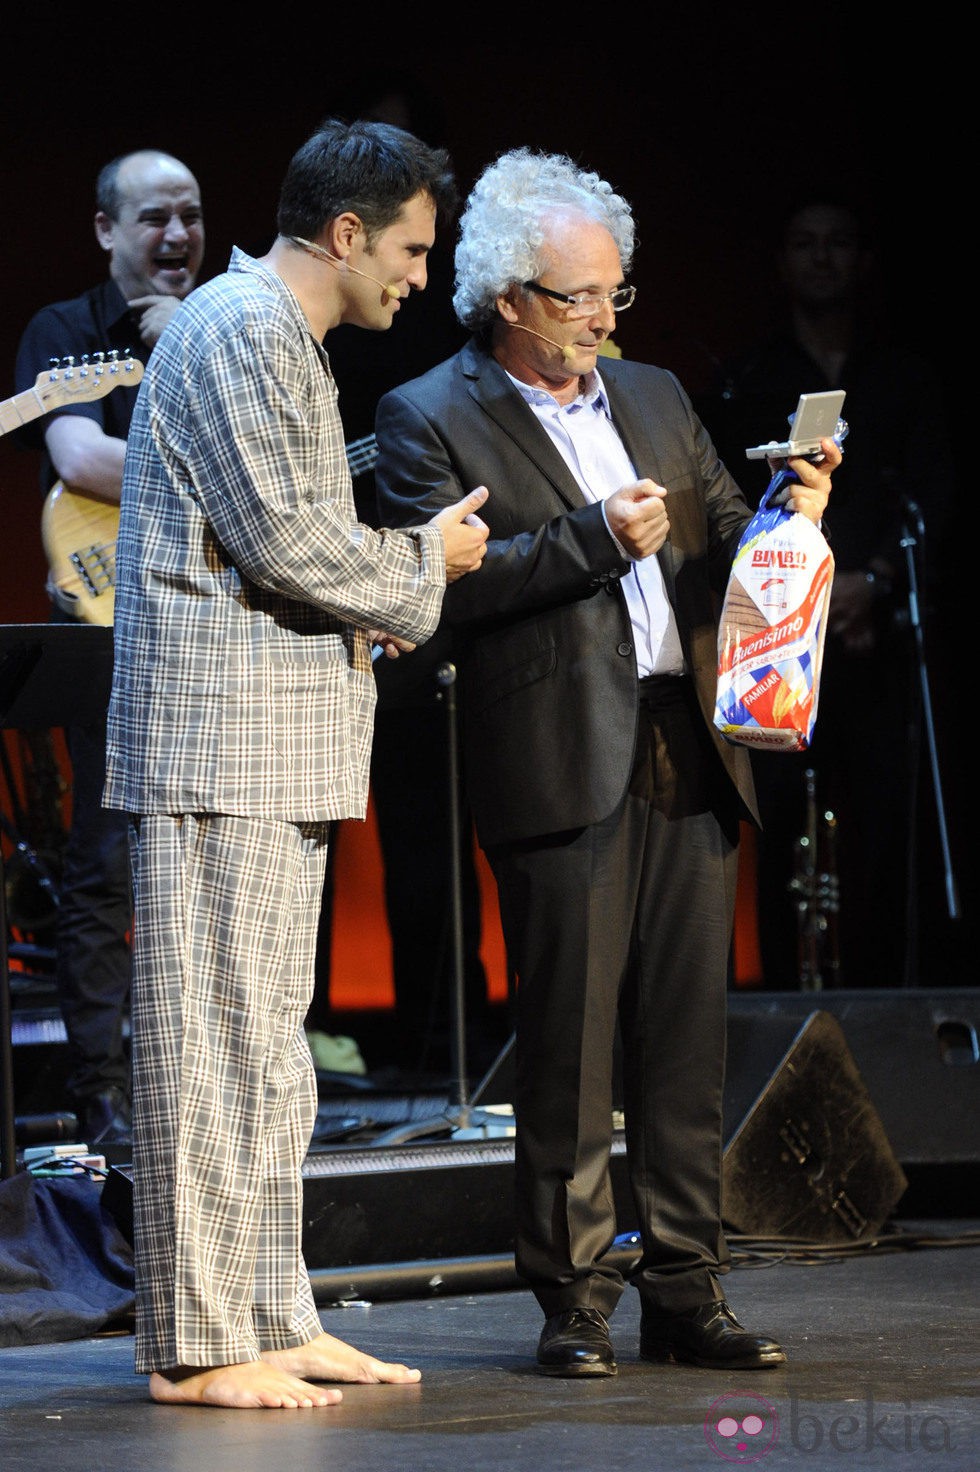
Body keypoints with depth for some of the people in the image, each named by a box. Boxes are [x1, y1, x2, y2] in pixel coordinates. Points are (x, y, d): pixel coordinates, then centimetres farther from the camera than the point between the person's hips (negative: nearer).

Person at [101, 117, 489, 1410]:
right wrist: (424, 564, -3)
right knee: (216, 1048, -8)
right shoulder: (241, 330, -12)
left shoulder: (284, 340, 23)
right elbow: (281, 538, -18)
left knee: (269, 1051, 12)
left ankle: (271, 1324, 17)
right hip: (222, 742, -11)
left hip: (282, 748, 11)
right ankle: (195, 1346, -5)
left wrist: (387, 592, 10)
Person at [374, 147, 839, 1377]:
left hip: (687, 756, 5)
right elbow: (445, 582, -12)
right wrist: (592, 537, -18)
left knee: (686, 1036, 6)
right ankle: (572, 1301, 7)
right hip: (562, 767, -5)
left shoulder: (654, 398, 18)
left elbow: (724, 542, 20)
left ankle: (685, 1297, 12)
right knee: (567, 1044, -1)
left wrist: (787, 516, -1)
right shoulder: (429, 421, 0)